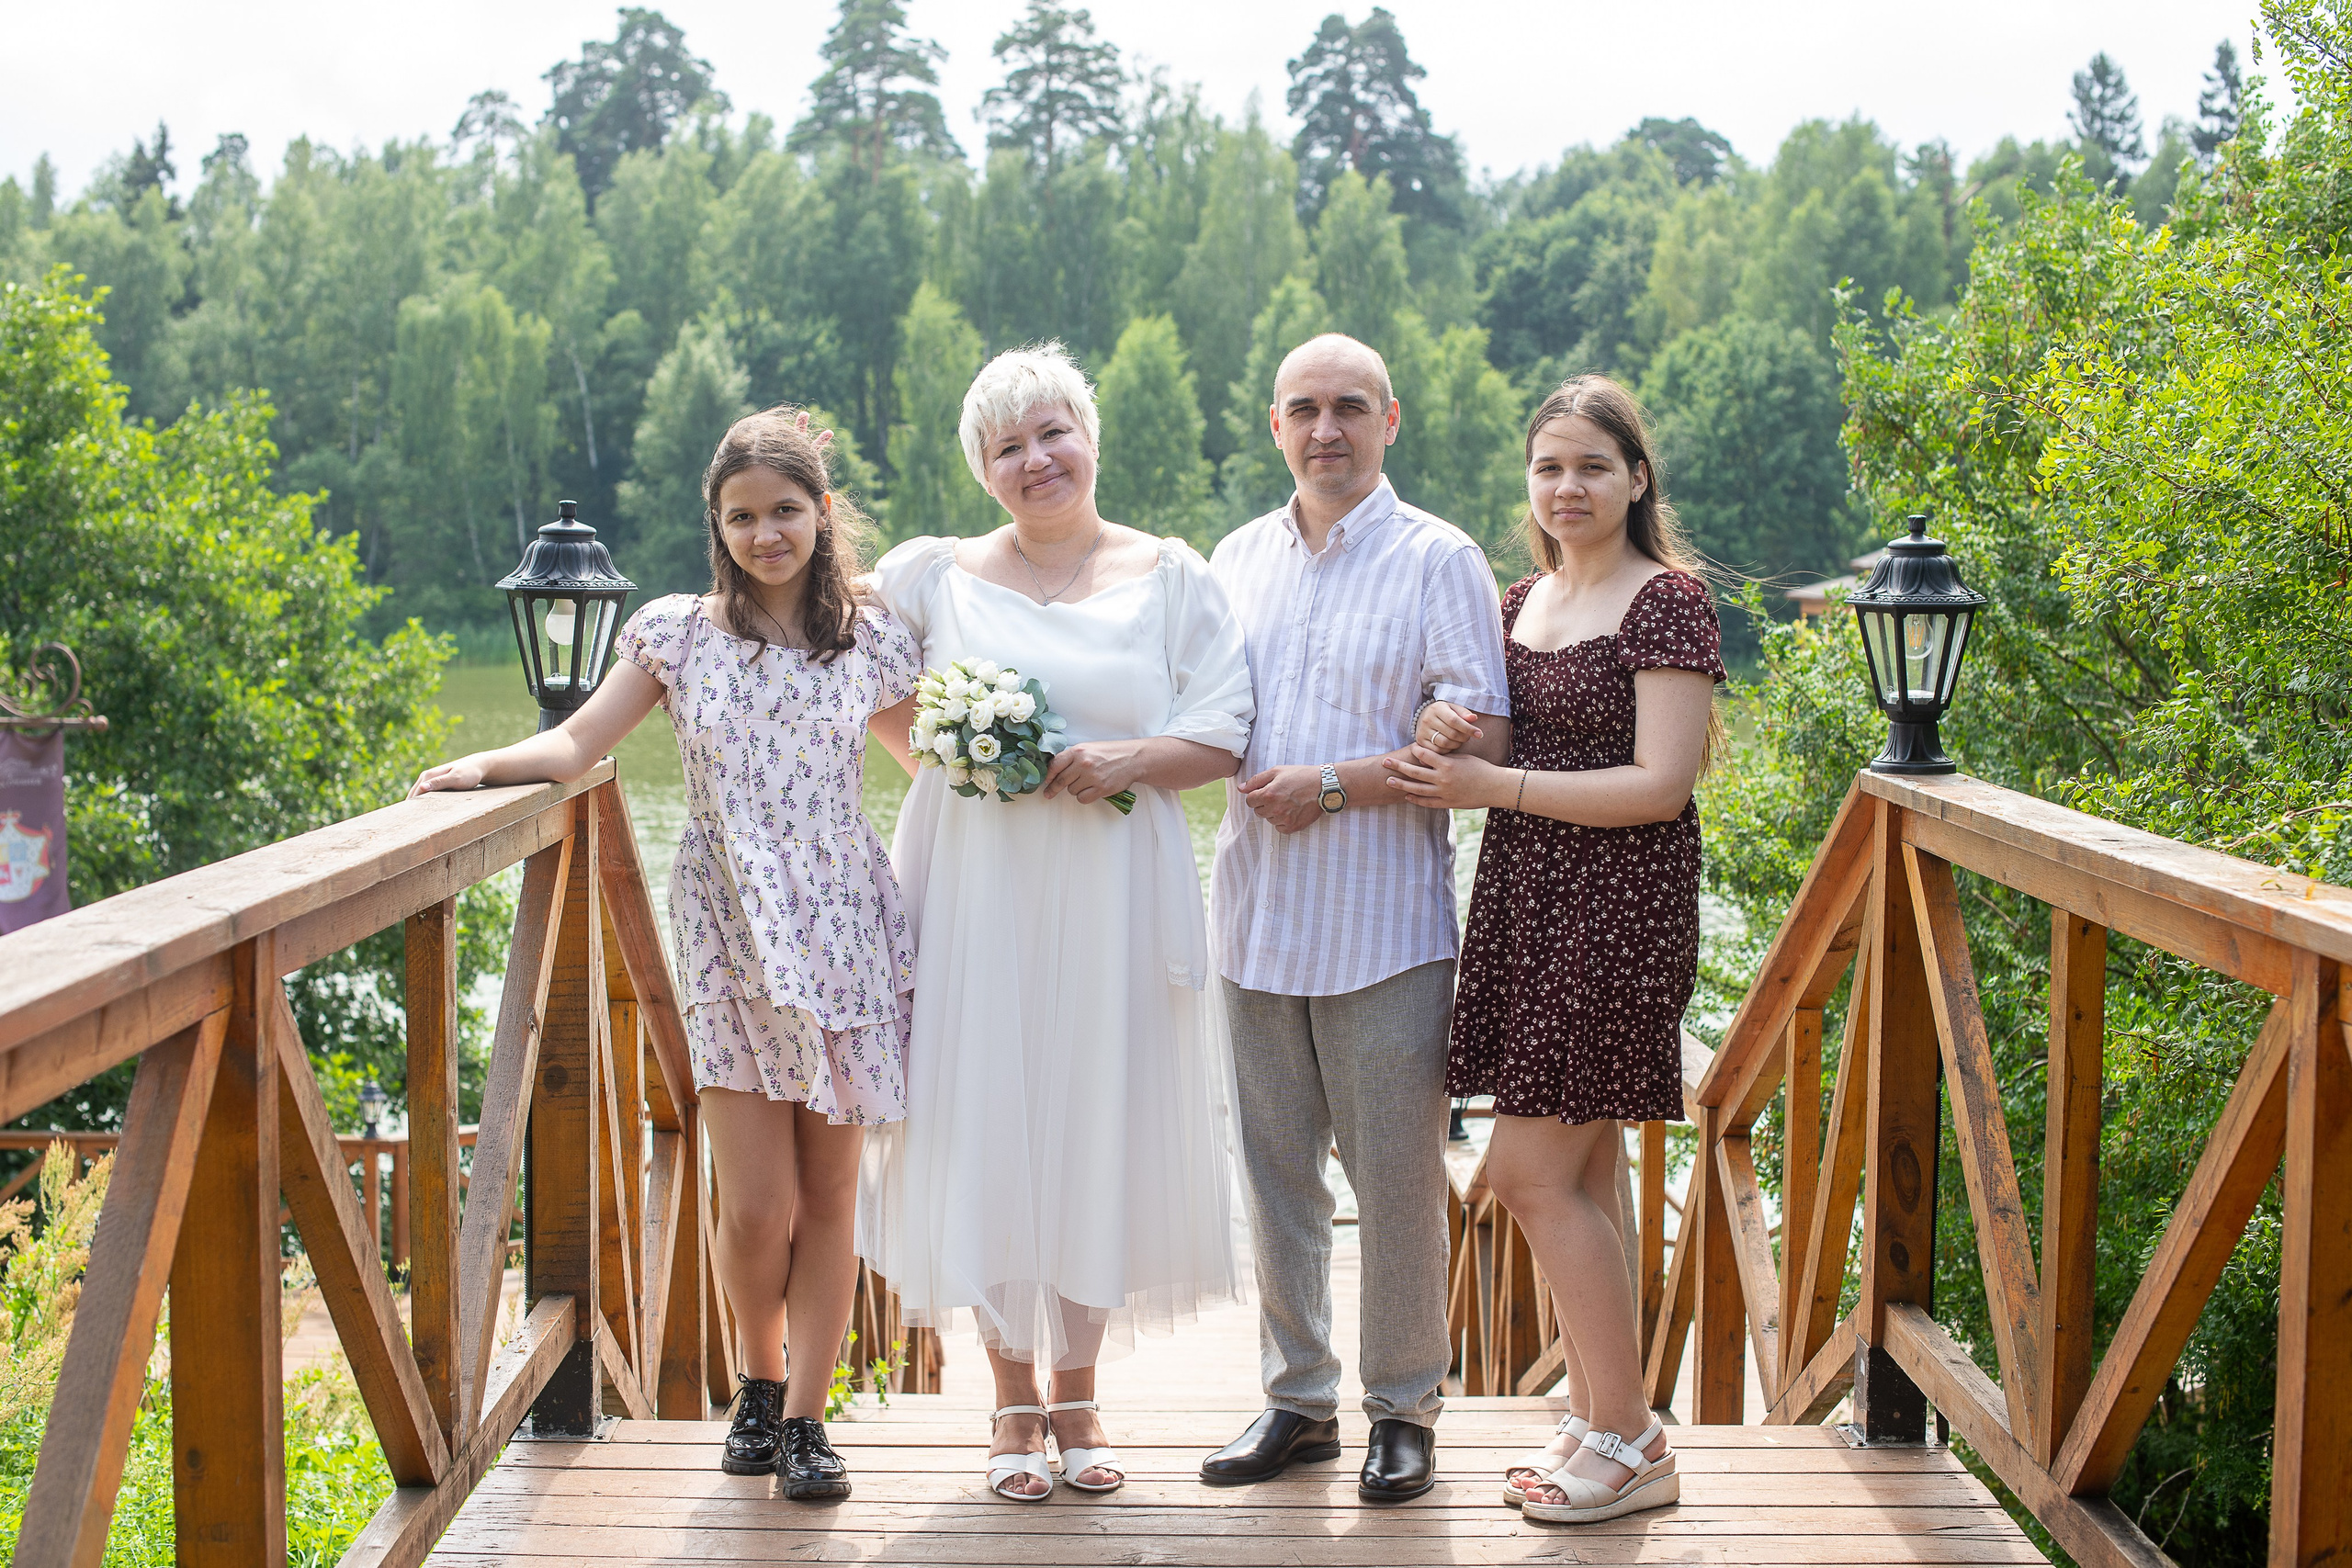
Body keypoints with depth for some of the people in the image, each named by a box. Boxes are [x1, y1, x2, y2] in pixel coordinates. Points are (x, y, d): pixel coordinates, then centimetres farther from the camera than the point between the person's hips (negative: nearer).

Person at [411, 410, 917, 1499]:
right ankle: (760, 1382, 24)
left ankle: (807, 1417, 17)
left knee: (828, 1196, 4)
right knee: (757, 1206, -4)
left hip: (843, 930, 1)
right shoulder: (680, 633, 4)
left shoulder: (868, 641, 4)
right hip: (729, 939, 0)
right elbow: (578, 743, -1)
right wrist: (482, 766, -15)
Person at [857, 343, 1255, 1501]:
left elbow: (1225, 733, 0)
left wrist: (1128, 760, -17)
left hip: (1115, 895, 0)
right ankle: (1015, 1396, 16)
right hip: (976, 891, 0)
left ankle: (1078, 1391, 20)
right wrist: (934, 758, 6)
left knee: (1103, 1130, 5)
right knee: (987, 1125, 2)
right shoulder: (934, 576, 5)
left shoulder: (1170, 577, 4)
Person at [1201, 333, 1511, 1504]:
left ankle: (1405, 1409, 15)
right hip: (1258, 913, 5)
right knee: (1276, 1173, 10)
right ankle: (1298, 1398, 23)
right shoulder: (1238, 559, 13)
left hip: (1384, 923, -5)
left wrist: (1335, 786, -16)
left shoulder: (1437, 560, -3)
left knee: (1396, 1178, 1)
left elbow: (1482, 737, -10)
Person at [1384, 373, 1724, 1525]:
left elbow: (1660, 784, -17)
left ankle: (1631, 1445, 4)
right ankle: (1603, 1422, 20)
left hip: (1617, 910, -8)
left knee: (1531, 1172, -8)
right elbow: (1496, 742, 20)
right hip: (1526, 900, 8)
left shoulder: (1667, 600, -10)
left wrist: (1491, 784, -16)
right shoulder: (1523, 600, 14)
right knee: (1583, 1174, 11)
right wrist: (1442, 731, -3)